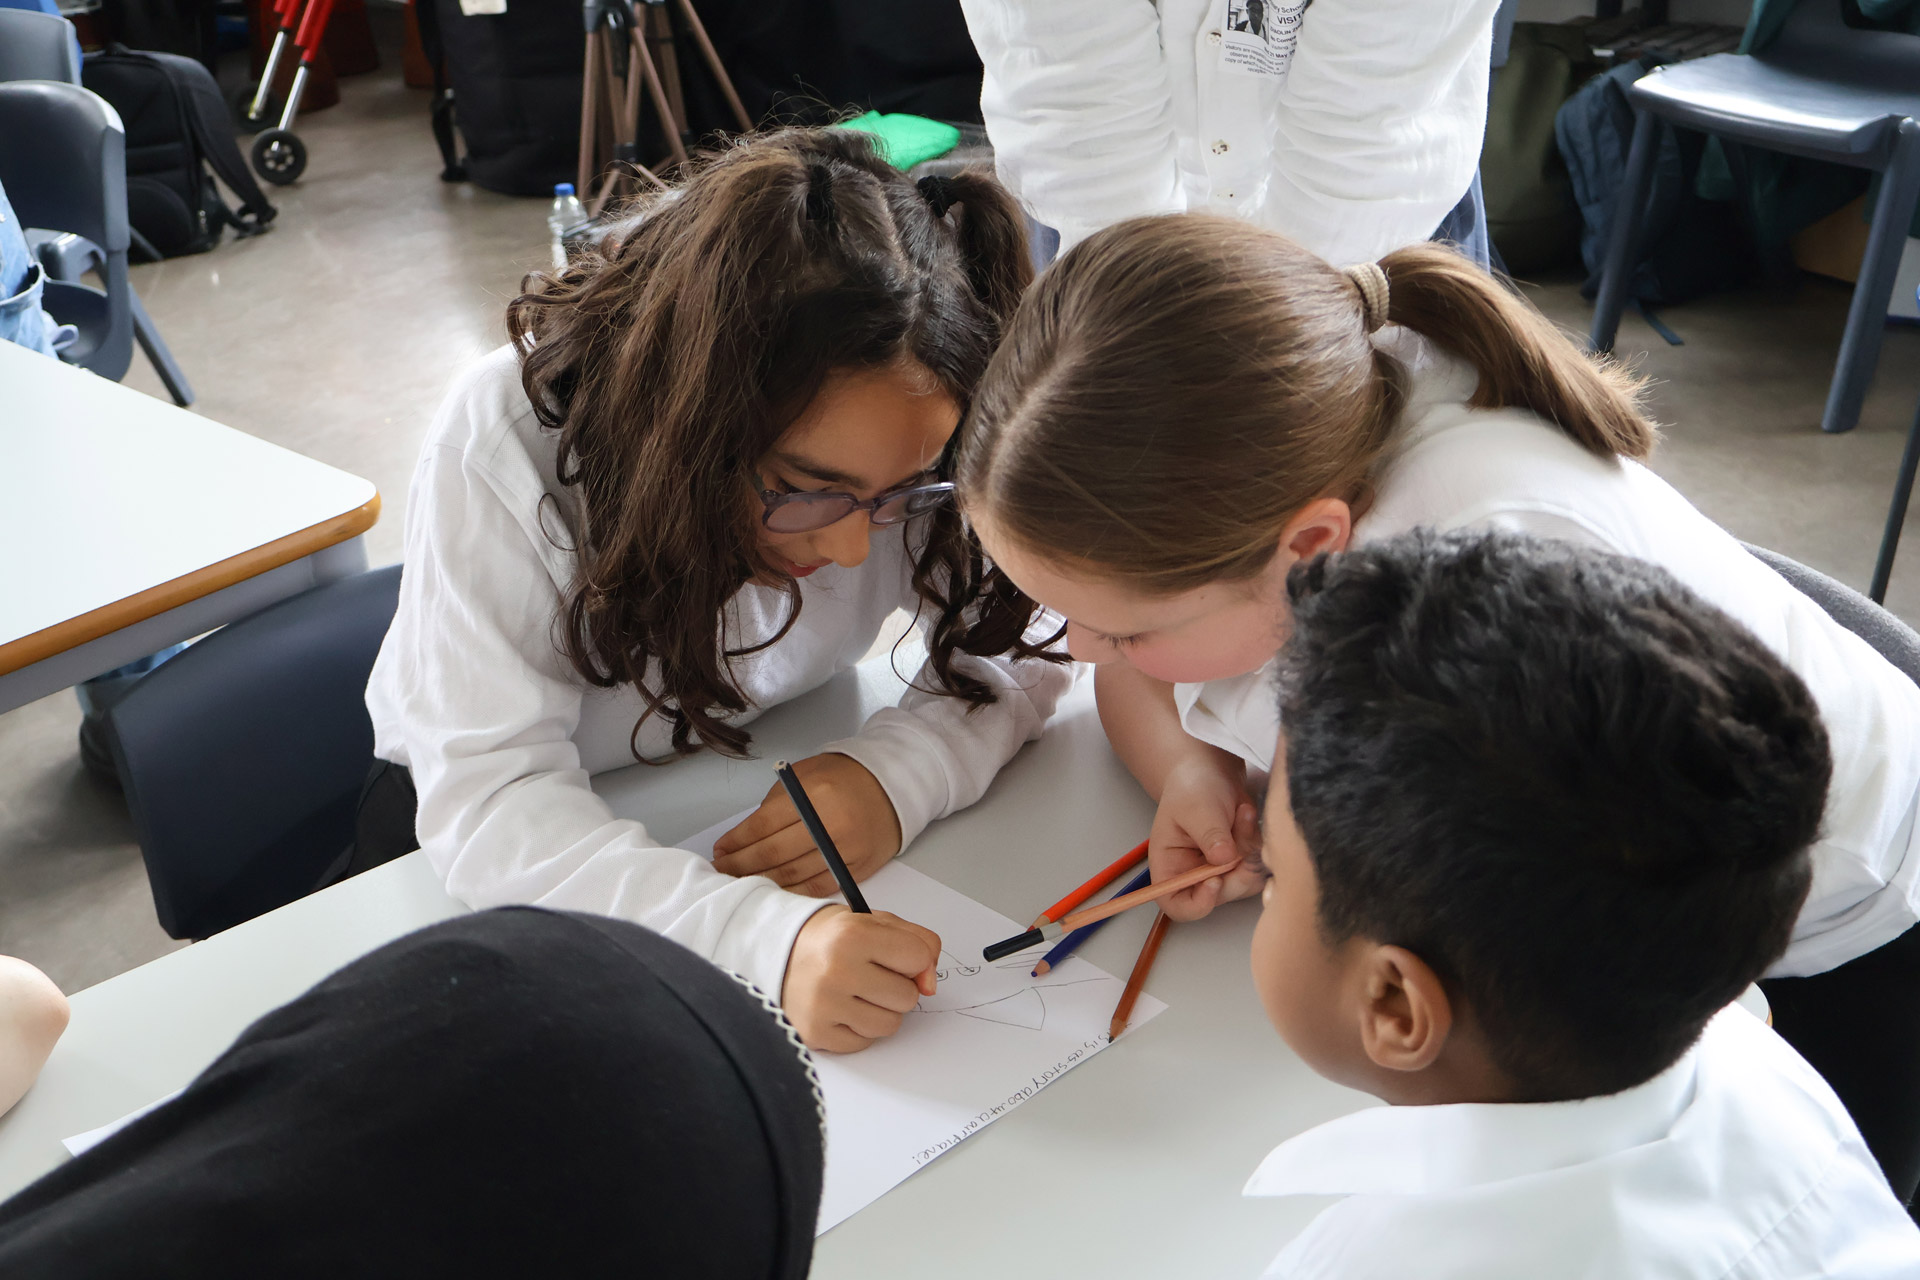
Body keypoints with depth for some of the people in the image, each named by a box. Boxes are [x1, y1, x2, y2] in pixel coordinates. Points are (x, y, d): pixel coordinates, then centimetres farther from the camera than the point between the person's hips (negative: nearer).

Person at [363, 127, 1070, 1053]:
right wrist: (766, 934, -51)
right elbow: (488, 803, -36)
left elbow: (1020, 643, -12)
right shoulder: (506, 441, -31)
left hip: (765, 802, 3)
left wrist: (900, 773, -34)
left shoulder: (890, 447, -21)